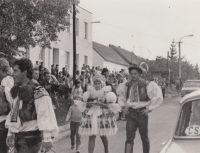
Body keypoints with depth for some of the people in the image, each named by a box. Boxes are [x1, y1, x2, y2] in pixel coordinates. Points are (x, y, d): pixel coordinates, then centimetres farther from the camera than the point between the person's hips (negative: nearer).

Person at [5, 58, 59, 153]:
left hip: (31, 137, -8)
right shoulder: (16, 92, 11)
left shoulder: (38, 92, -14)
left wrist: (47, 139, -21)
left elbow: (45, 115, -18)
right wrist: (10, 134, 16)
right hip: (18, 137, 8)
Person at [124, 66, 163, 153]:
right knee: (129, 138, -6)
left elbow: (158, 97, -8)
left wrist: (149, 108, -8)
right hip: (131, 113, 3)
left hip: (141, 113, -3)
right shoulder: (127, 85, 4)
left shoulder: (146, 85, -11)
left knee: (144, 138, 12)